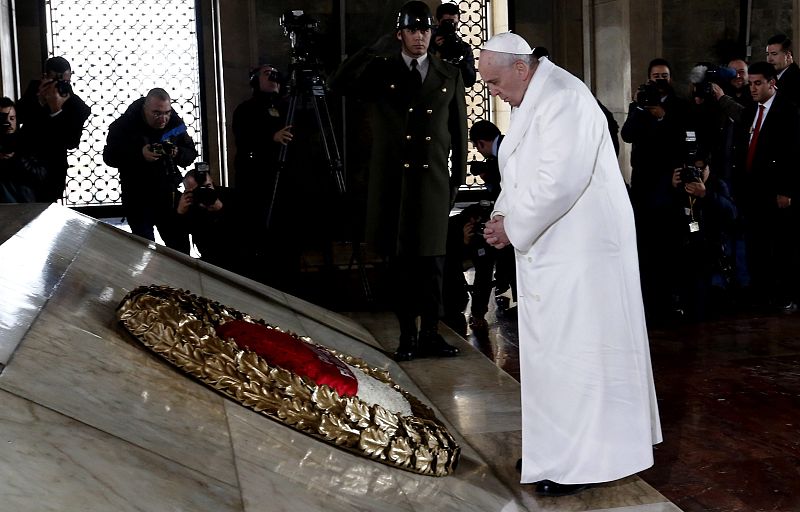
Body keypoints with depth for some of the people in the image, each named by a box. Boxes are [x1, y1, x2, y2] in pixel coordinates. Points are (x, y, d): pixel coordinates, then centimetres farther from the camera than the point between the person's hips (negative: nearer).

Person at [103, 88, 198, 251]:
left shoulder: (175, 123, -3)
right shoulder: (124, 125, -12)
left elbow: (191, 154, 4)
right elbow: (109, 156, -10)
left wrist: (177, 154, -20)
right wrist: (139, 154, -25)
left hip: (170, 196, 3)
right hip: (138, 199, -3)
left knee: (180, 246, 8)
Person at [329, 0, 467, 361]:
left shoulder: (449, 75, 9)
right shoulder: (380, 72, 4)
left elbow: (459, 131, 12)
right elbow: (339, 84, -13)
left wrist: (459, 179, 8)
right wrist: (379, 48, -14)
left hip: (434, 182, 1)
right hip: (393, 182, -1)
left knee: (432, 262, 3)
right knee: (401, 263, 3)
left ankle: (431, 333, 12)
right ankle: (407, 335, 11)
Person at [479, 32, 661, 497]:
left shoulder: (562, 99, -17)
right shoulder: (532, 101, 14)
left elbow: (559, 180, -27)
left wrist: (513, 227, -17)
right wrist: (504, 214, 4)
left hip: (582, 249, -10)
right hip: (553, 249, 10)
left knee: (577, 349, -4)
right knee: (552, 348, 14)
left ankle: (585, 459, 6)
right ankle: (559, 445, 25)